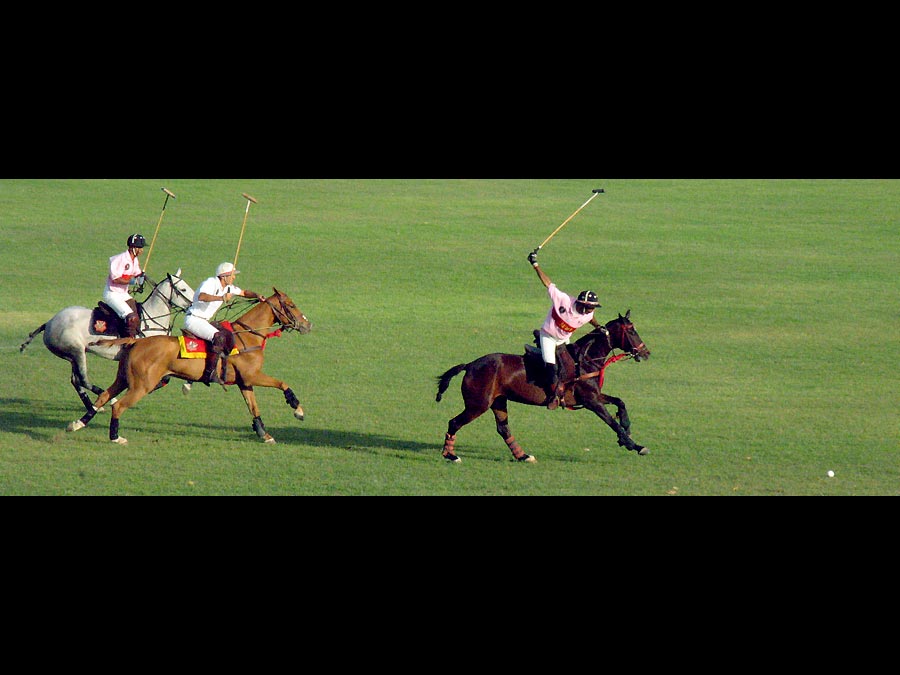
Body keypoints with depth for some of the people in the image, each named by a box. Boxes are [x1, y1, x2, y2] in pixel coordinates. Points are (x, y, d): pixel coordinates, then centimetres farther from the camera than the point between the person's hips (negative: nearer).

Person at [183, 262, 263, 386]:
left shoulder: (228, 287, 10)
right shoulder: (210, 283, -18)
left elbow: (243, 293, 23)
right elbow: (201, 296, -38)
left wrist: (256, 295, 4)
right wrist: (222, 298, -41)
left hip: (205, 321, 10)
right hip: (193, 320, -10)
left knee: (229, 336, -5)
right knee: (218, 337, -28)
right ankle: (209, 373, -30)